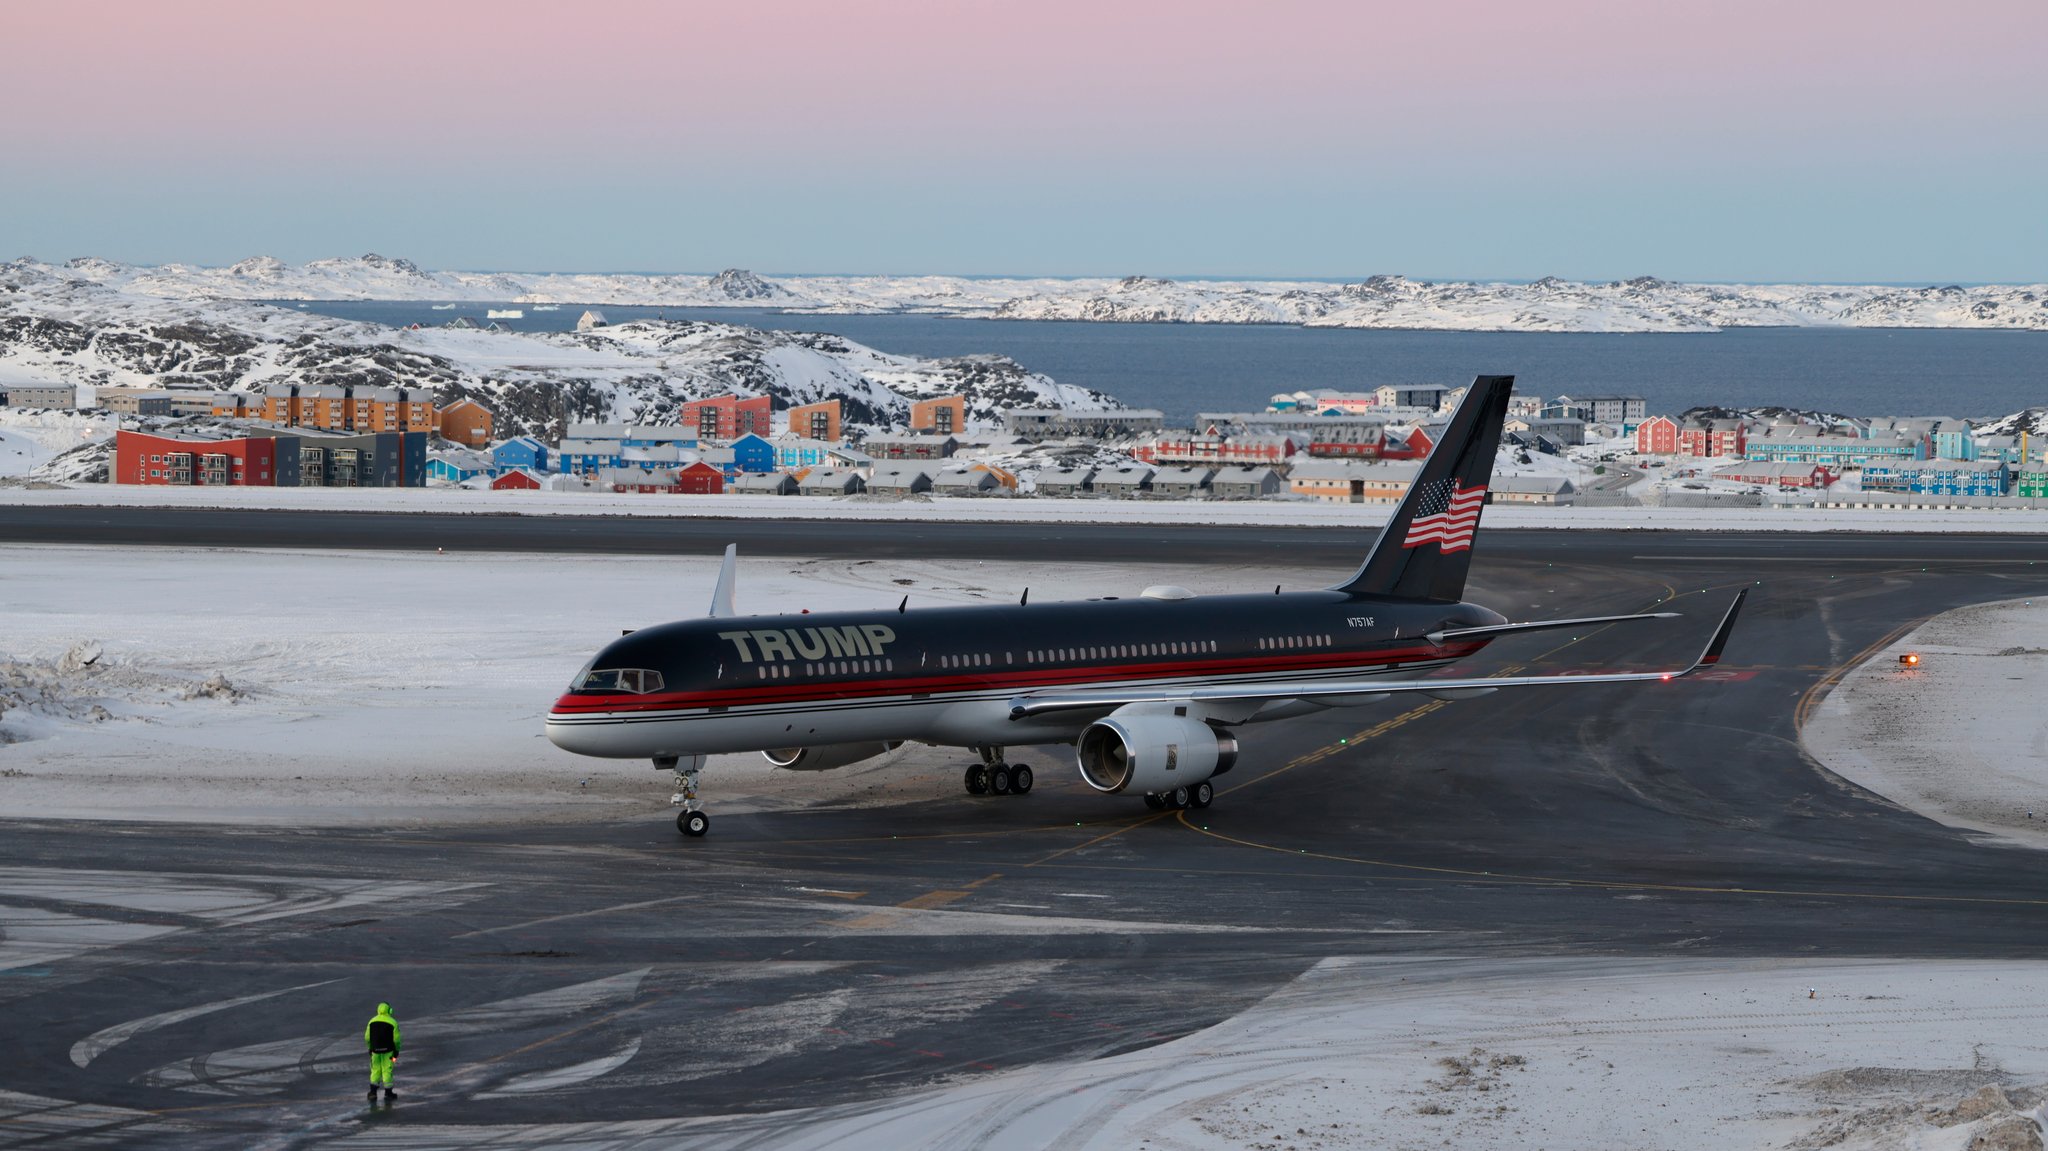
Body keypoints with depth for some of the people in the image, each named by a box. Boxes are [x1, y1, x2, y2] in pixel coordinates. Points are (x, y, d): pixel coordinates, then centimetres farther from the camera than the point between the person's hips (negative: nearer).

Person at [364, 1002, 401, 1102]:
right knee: (387, 1071, 5)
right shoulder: (392, 1022, -8)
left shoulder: (372, 1021, 1)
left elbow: (367, 1037, 3)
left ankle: (373, 1092, 5)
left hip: (375, 1050, 3)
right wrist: (397, 1051, 0)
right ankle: (388, 1093, 10)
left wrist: (370, 1048, 14)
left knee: (375, 1071, 12)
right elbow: (396, 1039, -10)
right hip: (388, 1051, -3)